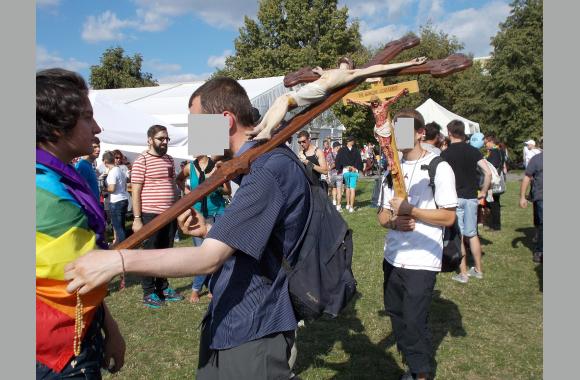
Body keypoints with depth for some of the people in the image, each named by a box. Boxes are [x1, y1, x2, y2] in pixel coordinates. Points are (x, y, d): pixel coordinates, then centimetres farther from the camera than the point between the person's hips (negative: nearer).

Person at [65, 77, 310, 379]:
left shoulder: (269, 168, -23)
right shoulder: (256, 164, 10)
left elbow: (210, 258, -29)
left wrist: (120, 260, -30)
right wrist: (209, 232, 1)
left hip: (252, 333, -9)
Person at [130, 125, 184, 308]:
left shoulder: (169, 159, 12)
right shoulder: (142, 160, -9)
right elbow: (136, 192, -11)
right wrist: (137, 219, -15)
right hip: (151, 215, -7)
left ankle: (163, 288, 29)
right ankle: (148, 293, 16)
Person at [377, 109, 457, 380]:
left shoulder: (438, 167, -8)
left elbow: (448, 217, -11)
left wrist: (410, 210, -20)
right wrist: (394, 221, -10)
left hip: (422, 261, -6)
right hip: (393, 258, 6)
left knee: (415, 322, -5)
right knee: (397, 317, 15)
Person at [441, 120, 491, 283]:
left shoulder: (445, 154, -8)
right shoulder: (473, 151, 3)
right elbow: (488, 172, -3)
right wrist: (483, 192, 7)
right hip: (471, 197, 4)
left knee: (458, 236, 3)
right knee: (472, 234, 16)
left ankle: (463, 273, 8)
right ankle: (478, 270, 24)